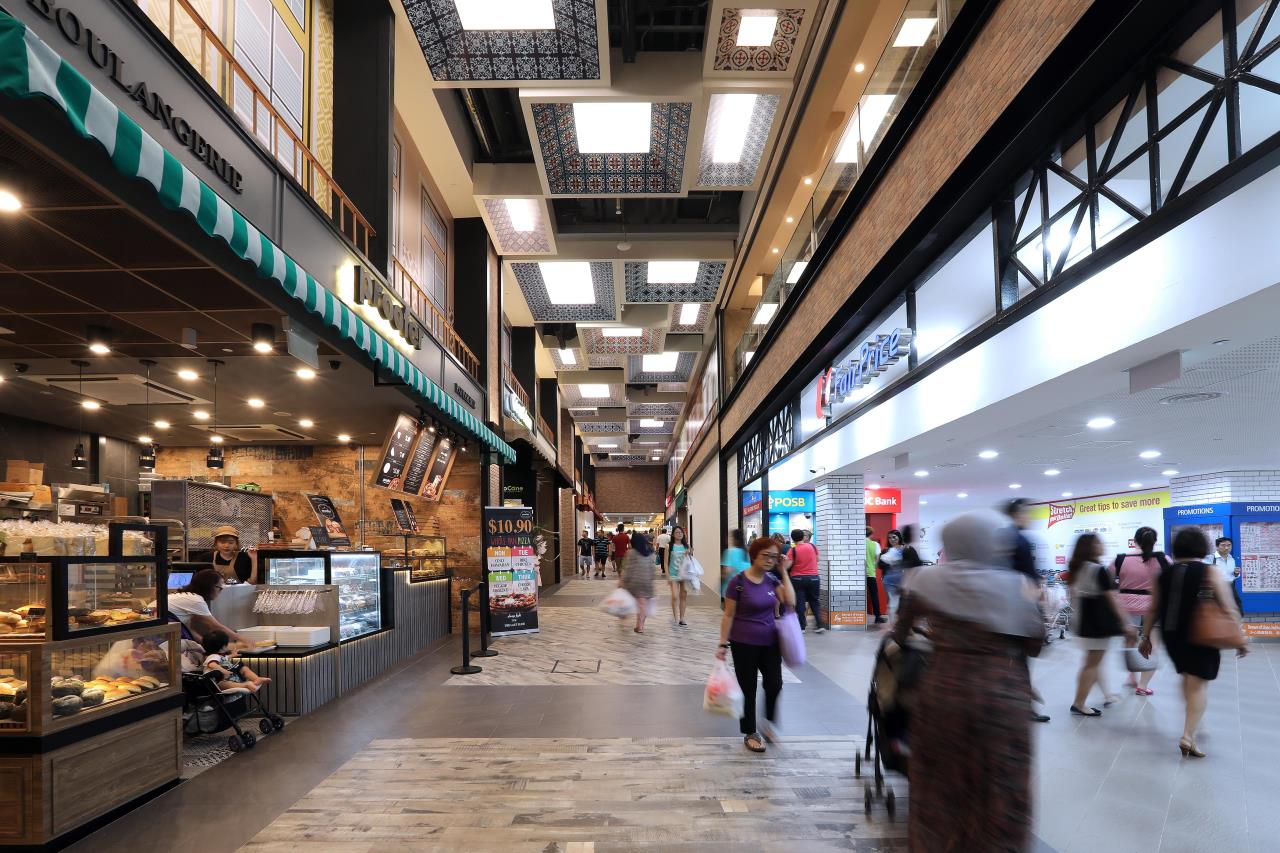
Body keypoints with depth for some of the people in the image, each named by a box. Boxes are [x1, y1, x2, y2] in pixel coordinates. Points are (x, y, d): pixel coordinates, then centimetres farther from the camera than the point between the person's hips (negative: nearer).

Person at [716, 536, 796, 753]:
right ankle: (750, 733, 24)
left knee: (775, 685, 2)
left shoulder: (772, 579, 1)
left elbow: (790, 601, -11)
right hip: (744, 644, -4)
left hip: (770, 642, 4)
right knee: (748, 690, 7)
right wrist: (723, 644, -10)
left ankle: (770, 722, 29)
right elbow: (728, 615, -9)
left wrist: (784, 572, -11)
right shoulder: (739, 581, -14)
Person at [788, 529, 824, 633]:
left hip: (798, 578, -2)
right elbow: (817, 560, 9)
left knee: (799, 603, 7)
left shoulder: (793, 550, -11)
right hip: (813, 577, 2)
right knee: (815, 602, 13)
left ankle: (802, 626, 8)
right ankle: (820, 625, 6)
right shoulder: (812, 546, -3)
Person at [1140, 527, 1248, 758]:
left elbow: (1154, 610, 6)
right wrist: (1240, 639, 0)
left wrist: (1147, 637, 15)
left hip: (1172, 637, 4)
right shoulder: (1211, 574, -8)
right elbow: (1229, 611, -10)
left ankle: (1192, 724, 33)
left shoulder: (1164, 574, 3)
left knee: (1187, 678, 24)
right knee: (1199, 685, 1)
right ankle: (1188, 737, -7)